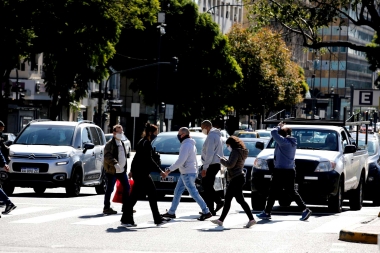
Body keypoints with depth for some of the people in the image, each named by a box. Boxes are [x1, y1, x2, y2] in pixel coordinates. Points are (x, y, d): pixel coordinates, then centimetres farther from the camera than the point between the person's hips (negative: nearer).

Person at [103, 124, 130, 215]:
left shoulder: (121, 143, 17)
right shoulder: (110, 144, -10)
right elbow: (107, 156, -22)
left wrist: (125, 167, 18)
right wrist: (115, 164, -33)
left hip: (122, 170, 8)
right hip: (112, 171, -8)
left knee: (127, 187, 9)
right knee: (110, 189, -3)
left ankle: (126, 206, 18)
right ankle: (106, 208, 4)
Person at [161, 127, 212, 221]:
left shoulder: (186, 145, -19)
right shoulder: (191, 144, 13)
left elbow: (180, 161, -26)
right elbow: (195, 161, 19)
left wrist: (169, 169, -21)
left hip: (188, 174, -10)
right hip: (185, 174, 10)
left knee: (194, 193, -7)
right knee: (177, 192, 13)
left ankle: (206, 212, -4)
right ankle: (171, 212, 18)